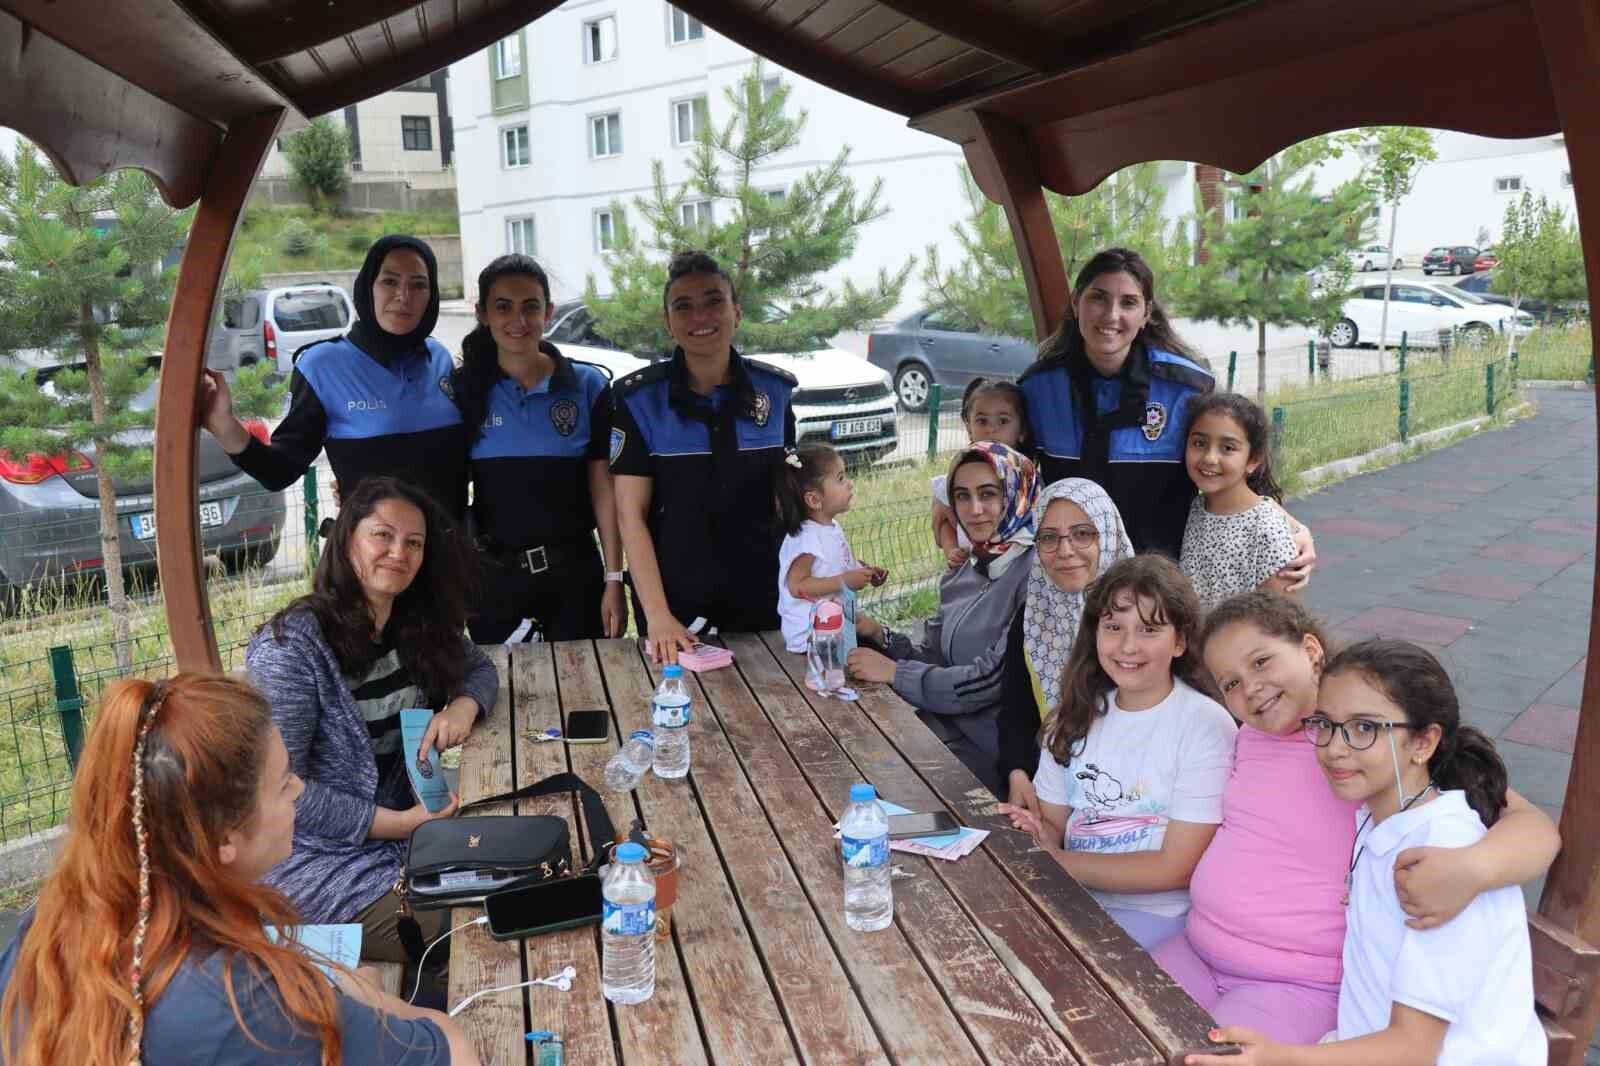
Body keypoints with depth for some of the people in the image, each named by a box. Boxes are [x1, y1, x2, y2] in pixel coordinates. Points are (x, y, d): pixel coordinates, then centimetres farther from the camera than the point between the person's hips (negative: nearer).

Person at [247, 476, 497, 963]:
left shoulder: (418, 626, 2)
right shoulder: (290, 644, -18)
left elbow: (479, 667, 17)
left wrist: (463, 706, -7)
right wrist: (399, 823, -20)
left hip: (404, 825, 7)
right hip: (315, 854, -6)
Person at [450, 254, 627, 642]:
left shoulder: (589, 386, -2)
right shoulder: (463, 388, -1)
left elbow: (604, 488, -2)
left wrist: (614, 579, -5)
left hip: (574, 569, 0)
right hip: (493, 572, 1)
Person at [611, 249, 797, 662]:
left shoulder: (775, 390, -2)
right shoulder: (638, 398, -9)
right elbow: (631, 514, -10)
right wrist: (657, 616, -18)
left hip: (763, 598, 2)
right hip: (674, 602, -2)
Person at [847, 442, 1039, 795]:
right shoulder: (963, 574, 9)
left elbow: (995, 678, -20)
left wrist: (895, 672, -11)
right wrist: (880, 636, -7)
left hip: (992, 750, -6)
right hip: (947, 726, 6)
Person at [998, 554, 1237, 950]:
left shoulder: (1206, 726, -11)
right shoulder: (1076, 716, 6)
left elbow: (1177, 869, -13)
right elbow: (1052, 822, 10)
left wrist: (1056, 860, -12)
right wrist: (1038, 835, -14)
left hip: (1153, 915, -5)